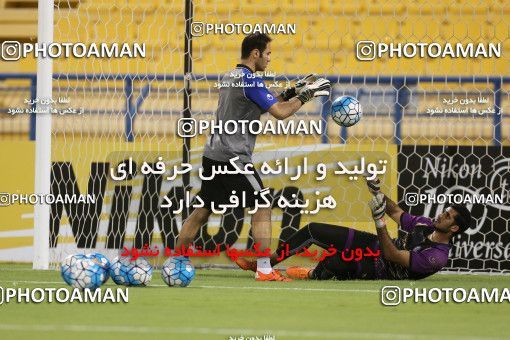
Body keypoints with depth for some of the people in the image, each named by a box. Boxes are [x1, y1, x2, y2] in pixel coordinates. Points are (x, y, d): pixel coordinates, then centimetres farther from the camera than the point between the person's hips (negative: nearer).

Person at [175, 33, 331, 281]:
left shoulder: (229, 77, 16)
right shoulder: (250, 80, -12)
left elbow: (263, 104, 25)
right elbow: (280, 112, -15)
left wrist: (293, 91, 18)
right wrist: (306, 95, -3)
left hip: (213, 155, 9)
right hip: (233, 157, -9)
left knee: (203, 210, 14)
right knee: (262, 206, -5)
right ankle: (263, 269, -11)